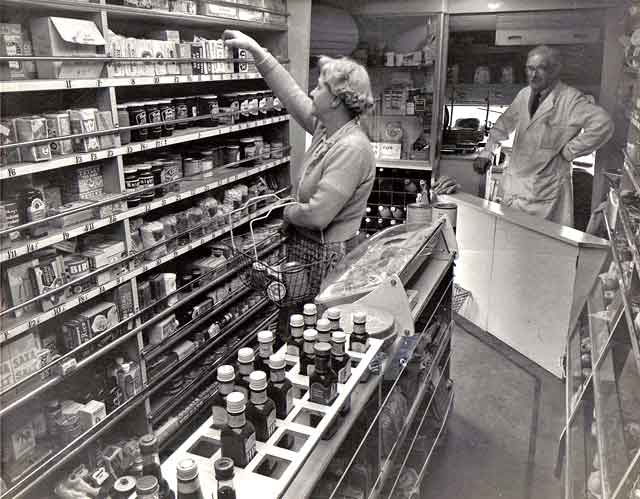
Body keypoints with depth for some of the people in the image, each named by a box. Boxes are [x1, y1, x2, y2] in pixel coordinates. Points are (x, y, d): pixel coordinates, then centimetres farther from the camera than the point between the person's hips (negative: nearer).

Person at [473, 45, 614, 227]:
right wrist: (486, 153, 11)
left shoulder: (571, 99, -12)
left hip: (545, 192, -6)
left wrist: (569, 151, -17)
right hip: (513, 184, 6)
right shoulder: (524, 94, 9)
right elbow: (505, 122, 21)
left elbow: (603, 124, -23)